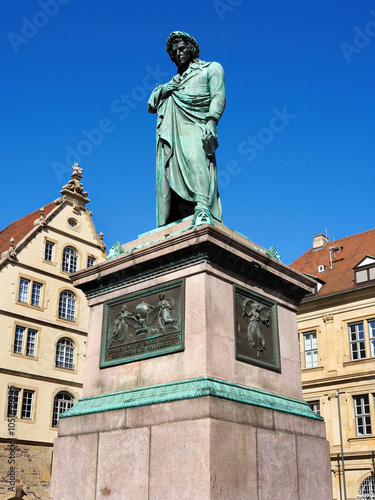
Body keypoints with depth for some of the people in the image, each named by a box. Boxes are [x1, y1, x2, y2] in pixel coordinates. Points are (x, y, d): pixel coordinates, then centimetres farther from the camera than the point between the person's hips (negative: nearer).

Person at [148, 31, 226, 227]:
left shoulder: (211, 68, 21)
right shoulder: (173, 81, 35)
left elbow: (218, 96, 3)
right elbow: (151, 106, 32)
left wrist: (211, 122, -16)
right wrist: (160, 91, 10)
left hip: (194, 126, -5)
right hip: (170, 130, 5)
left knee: (195, 159, -33)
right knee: (168, 170, -12)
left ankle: (203, 207, -51)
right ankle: (171, 223, -20)